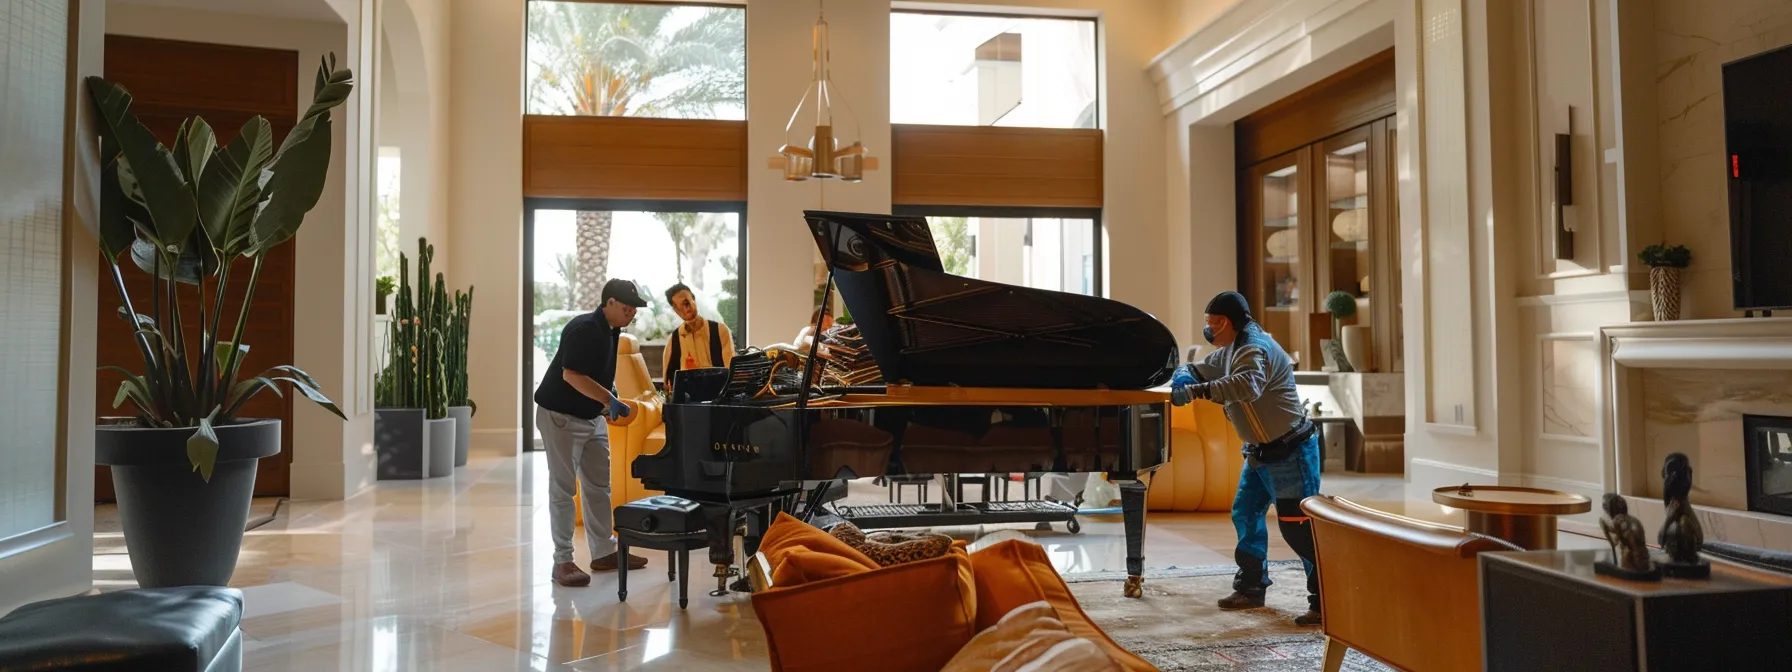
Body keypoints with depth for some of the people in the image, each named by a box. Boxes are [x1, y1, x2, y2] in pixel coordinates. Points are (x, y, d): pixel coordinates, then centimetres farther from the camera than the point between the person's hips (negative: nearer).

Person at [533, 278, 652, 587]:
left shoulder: (610, 331, 5)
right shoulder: (584, 329, -22)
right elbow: (571, 374, -29)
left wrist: (609, 400, 1)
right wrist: (609, 400, -32)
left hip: (592, 417, 9)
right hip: (560, 415, -9)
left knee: (599, 485, 12)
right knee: (563, 489, -3)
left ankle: (604, 552, 22)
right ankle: (563, 561, 4)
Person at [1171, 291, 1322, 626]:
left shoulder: (1255, 348, -22)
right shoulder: (1231, 350, 10)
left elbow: (1248, 385, -42)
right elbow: (1202, 369, 18)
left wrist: (1199, 391, -44)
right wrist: (1185, 376, -6)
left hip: (1290, 451, -10)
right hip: (1261, 451, 10)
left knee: (1297, 525, -10)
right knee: (1245, 514, 13)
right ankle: (1251, 586, 23)